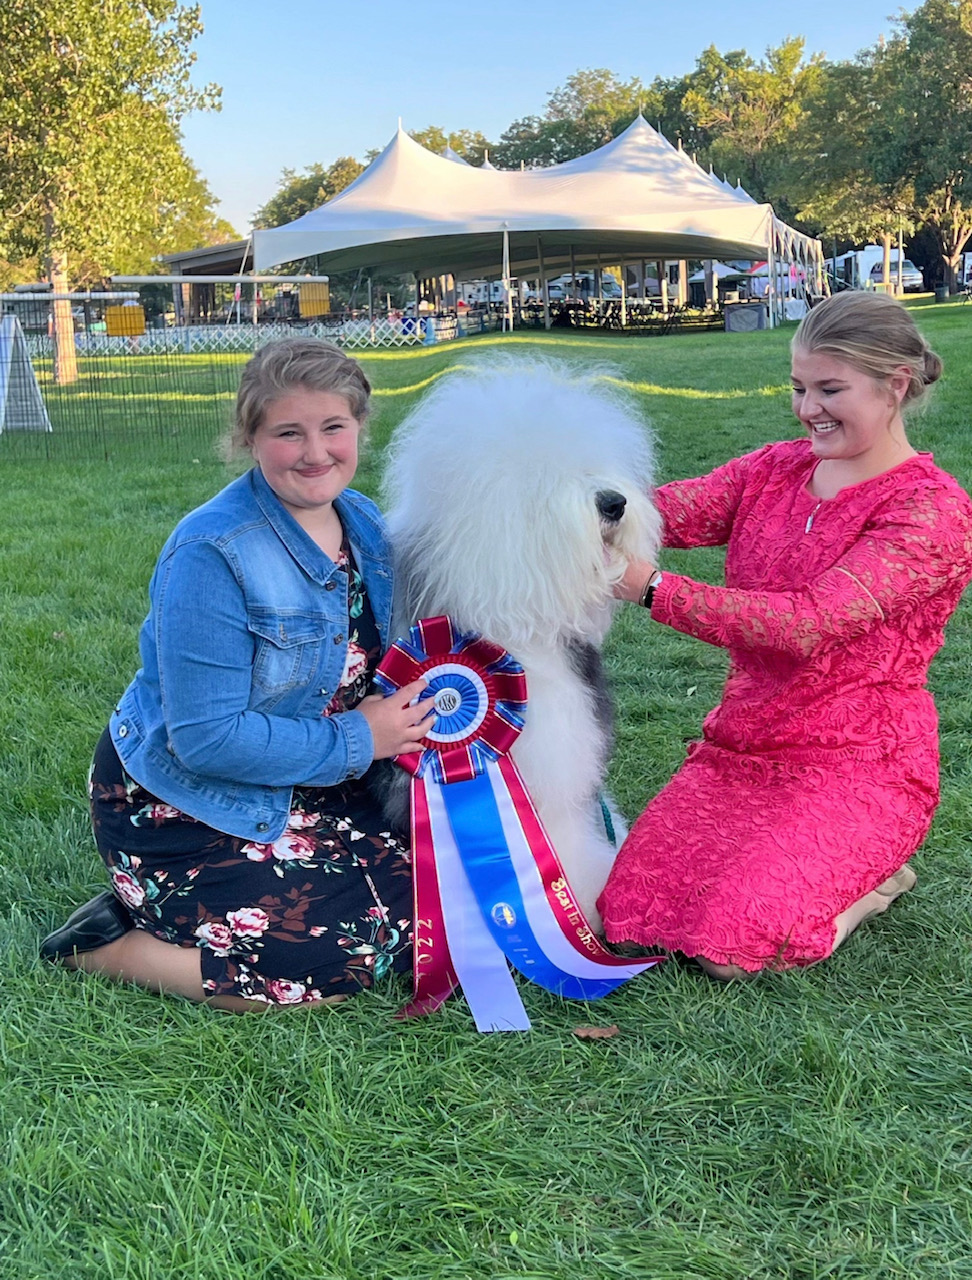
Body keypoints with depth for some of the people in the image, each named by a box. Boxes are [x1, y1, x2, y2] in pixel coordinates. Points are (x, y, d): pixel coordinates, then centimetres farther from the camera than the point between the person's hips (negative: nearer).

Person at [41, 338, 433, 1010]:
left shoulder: (365, 523, 0)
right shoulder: (212, 555, -25)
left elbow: (367, 664, 14)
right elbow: (207, 739, -26)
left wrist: (408, 714, -7)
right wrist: (356, 740, -21)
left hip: (304, 788, 8)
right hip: (182, 806, -8)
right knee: (346, 960, -16)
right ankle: (108, 947, 1)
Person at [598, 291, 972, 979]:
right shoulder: (776, 468, 8)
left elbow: (808, 623, -26)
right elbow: (672, 510, -9)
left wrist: (652, 587, -30)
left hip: (857, 765, -6)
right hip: (740, 748, 6)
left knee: (733, 940, -24)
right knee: (628, 910, -8)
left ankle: (875, 876, 7)